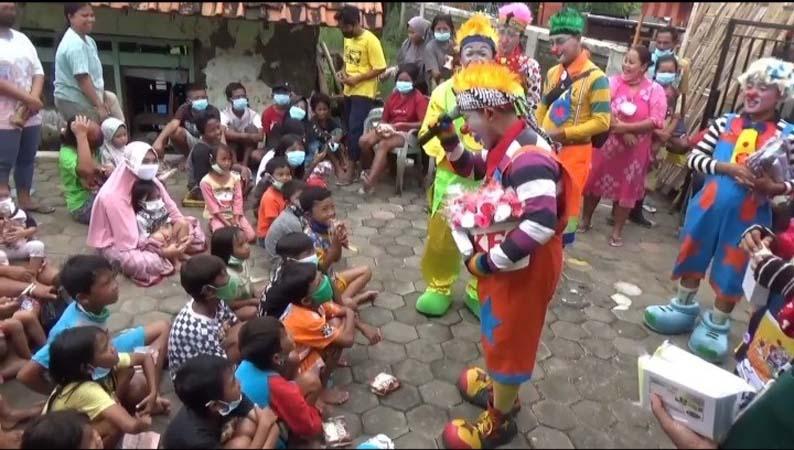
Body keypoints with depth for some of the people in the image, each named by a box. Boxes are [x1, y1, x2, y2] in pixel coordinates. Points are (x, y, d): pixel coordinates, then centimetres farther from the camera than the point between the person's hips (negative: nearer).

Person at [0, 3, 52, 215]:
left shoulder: (22, 39, 14)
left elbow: (38, 72, 11)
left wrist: (33, 99, -7)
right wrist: (29, 99, -18)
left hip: (31, 115, 7)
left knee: (27, 159, 13)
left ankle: (25, 200, 24)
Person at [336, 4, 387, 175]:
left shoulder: (370, 40, -16)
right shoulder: (348, 38, 8)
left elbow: (380, 68, -17)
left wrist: (357, 79, -19)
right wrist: (343, 72, 1)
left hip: (363, 92, -8)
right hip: (349, 91, 8)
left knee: (356, 130, -9)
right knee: (350, 129, 12)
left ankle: (353, 166, 1)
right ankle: (354, 162, 24)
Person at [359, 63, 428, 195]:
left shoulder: (419, 98, -8)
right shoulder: (393, 96, 10)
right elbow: (384, 119, 14)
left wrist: (401, 125, -25)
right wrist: (382, 127, -11)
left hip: (408, 132, -6)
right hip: (389, 129, 6)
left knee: (383, 144, -35)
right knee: (363, 141, -20)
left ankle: (370, 183, -38)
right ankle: (368, 172, 0)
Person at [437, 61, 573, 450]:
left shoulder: (528, 157, -30)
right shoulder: (507, 144, 1)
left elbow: (540, 225, -38)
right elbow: (480, 172, 20)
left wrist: (488, 261, -30)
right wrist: (451, 143, 4)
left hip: (523, 266, -9)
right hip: (504, 259, 9)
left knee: (509, 340, 9)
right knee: (500, 331, 27)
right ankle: (500, 388, 51)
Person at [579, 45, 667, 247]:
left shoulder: (655, 90, -5)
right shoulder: (614, 81, -4)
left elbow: (656, 122, -14)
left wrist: (625, 127, -22)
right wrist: (622, 133, -24)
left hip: (635, 150, 0)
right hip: (606, 142, 1)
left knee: (626, 188, 8)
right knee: (595, 180, 11)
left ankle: (617, 231, 22)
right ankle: (585, 220, 31)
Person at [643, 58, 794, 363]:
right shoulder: (725, 123, -1)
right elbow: (694, 158, -5)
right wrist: (727, 168, -19)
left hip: (748, 218, -2)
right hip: (708, 207, 2)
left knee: (732, 273, 9)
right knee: (693, 259, 17)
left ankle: (716, 325, 29)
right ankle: (684, 308, 39)